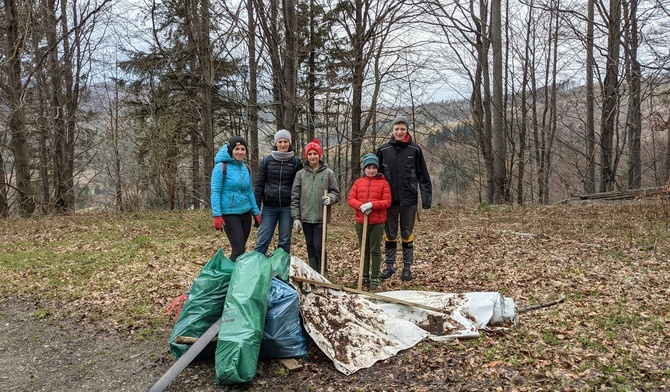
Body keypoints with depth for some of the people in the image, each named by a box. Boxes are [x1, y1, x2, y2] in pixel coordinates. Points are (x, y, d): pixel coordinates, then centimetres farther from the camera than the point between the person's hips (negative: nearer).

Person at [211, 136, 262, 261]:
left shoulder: (246, 168, 10)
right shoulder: (221, 167, -9)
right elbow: (215, 193, -11)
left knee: (241, 248, 9)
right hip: (229, 214, -6)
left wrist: (256, 212, 13)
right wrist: (217, 215, -18)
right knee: (239, 249, -9)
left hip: (246, 213, 6)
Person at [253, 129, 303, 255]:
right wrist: (256, 208, -1)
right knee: (262, 241, -2)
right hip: (269, 207, 0)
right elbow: (259, 184, 5)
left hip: (287, 207, 0)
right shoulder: (267, 161, 5)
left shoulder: (296, 162, 3)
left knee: (285, 242, 5)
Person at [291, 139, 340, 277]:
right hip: (306, 217, 3)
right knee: (310, 246, 10)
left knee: (319, 246, -6)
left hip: (321, 217, -2)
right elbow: (295, 197, 5)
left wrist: (330, 198, -18)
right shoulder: (300, 174, 6)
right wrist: (296, 218, 0)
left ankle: (323, 275, 10)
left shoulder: (328, 173, 1)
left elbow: (336, 192, 5)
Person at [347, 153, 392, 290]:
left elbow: (387, 201, -7)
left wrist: (372, 204, -20)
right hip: (361, 221, 3)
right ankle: (365, 275, 24)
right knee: (364, 249, 13)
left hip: (377, 222, -3)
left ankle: (375, 278, 9)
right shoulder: (358, 182, 8)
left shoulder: (383, 183, 0)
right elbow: (351, 199, 2)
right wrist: (361, 206, -17)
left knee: (375, 250, 2)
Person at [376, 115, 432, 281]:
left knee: (407, 234, 8)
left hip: (409, 199, -1)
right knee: (390, 234, 9)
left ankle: (407, 267, 18)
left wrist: (427, 197, -4)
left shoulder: (415, 150, -1)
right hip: (390, 198, 1)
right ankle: (389, 266, 22)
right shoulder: (383, 150, 1)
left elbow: (423, 176, 2)